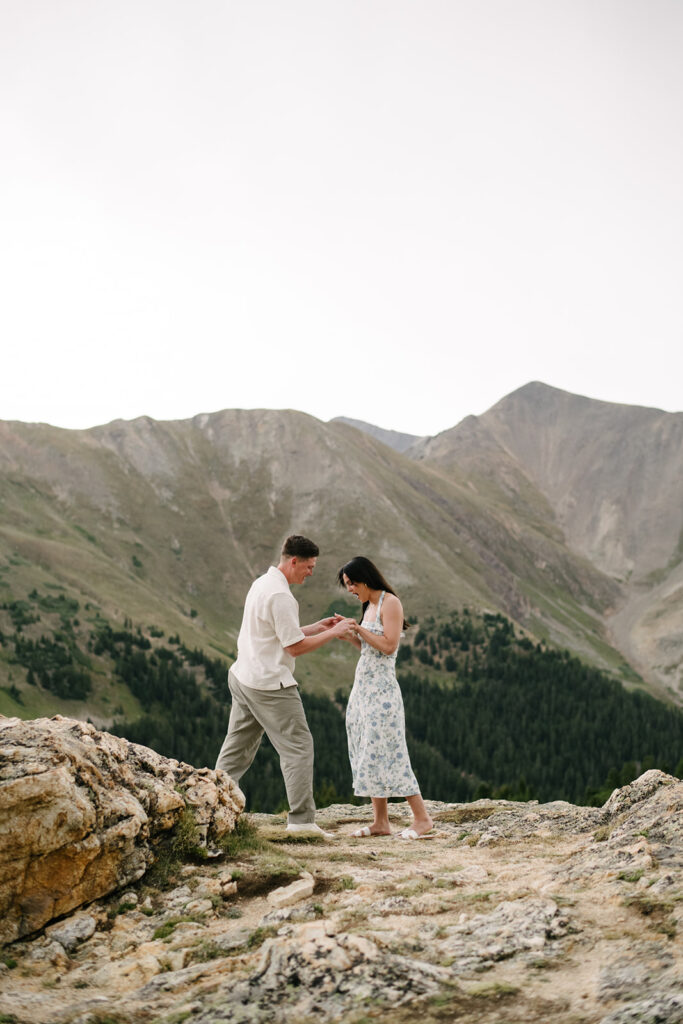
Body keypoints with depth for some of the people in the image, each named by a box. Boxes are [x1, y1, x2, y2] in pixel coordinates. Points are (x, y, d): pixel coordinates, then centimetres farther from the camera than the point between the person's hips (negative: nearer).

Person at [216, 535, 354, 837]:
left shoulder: (261, 583, 13)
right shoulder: (280, 594, -19)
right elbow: (295, 646, -17)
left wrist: (317, 626, 13)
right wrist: (332, 633, -9)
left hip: (243, 677, 10)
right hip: (270, 684, -10)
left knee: (237, 748, 14)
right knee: (298, 747, -2)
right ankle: (301, 819, 0)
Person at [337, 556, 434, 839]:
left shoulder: (390, 602, -10)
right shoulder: (369, 605, 16)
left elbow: (389, 646, -18)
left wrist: (359, 629, -15)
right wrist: (348, 635, 6)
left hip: (381, 689, -9)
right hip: (362, 687, 9)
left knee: (387, 753, -9)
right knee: (368, 754, 7)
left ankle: (422, 819, -4)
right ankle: (380, 822, 10)